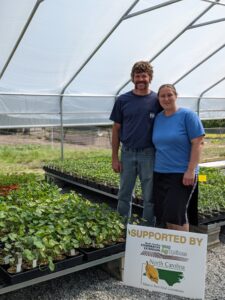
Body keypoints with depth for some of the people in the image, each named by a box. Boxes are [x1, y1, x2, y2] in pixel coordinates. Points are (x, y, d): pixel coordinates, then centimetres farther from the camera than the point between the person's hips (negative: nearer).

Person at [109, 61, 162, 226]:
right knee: (124, 195, 12)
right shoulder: (123, 100, 2)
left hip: (149, 154, -1)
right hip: (127, 153, 1)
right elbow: (116, 129, 4)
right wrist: (114, 157, 0)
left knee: (149, 197, 8)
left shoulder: (158, 101, -1)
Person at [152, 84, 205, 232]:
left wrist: (191, 171, -16)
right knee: (160, 214, 7)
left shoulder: (187, 115, -6)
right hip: (159, 173, 6)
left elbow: (198, 143, -10)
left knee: (174, 214, -10)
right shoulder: (158, 118, 10)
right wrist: (154, 168, 13)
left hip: (182, 174, -5)